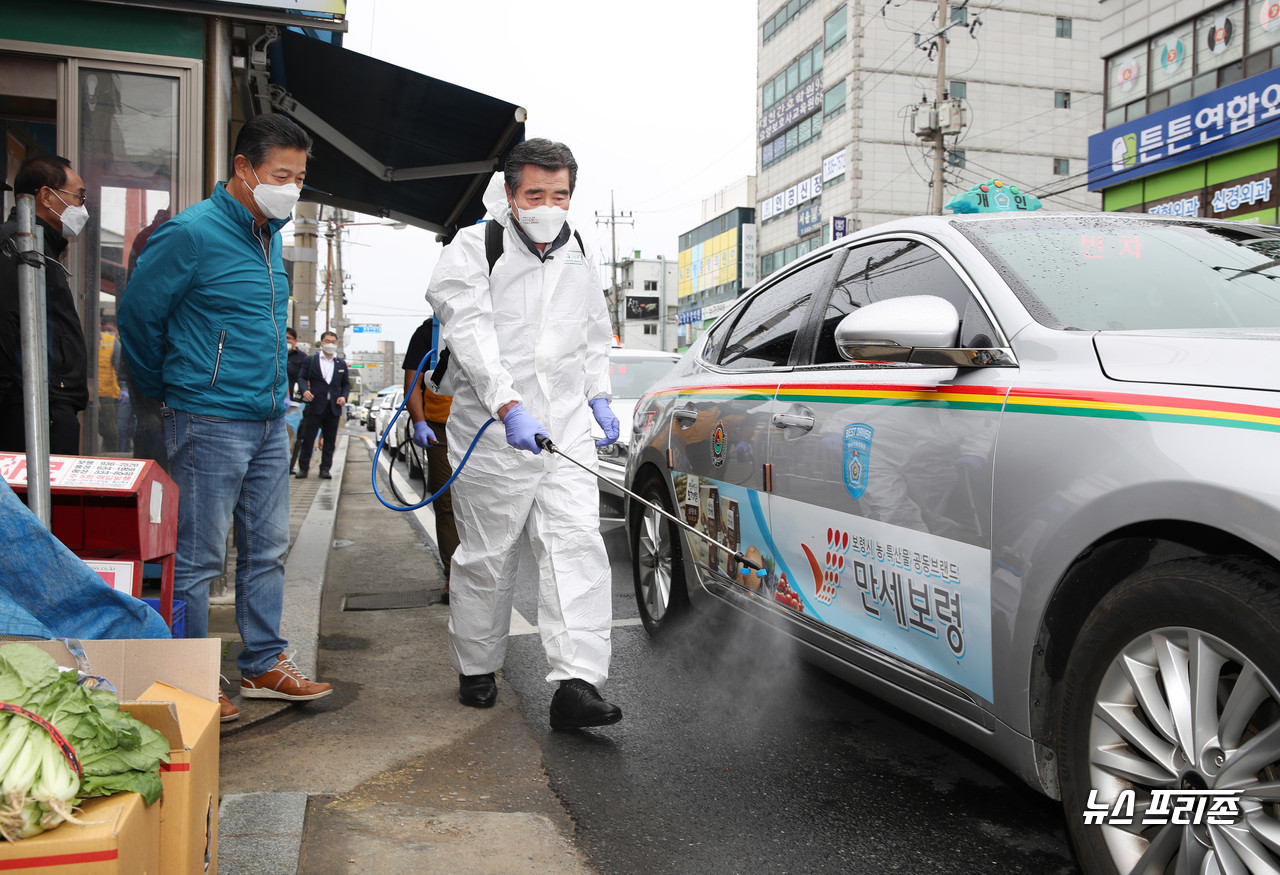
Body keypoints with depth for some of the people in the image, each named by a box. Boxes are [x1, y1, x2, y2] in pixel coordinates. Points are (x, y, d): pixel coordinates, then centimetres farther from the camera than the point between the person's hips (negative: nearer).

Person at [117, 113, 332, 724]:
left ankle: (263, 666, 26)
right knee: (197, 559, 1)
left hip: (269, 421, 8)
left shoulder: (271, 235, 12)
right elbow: (137, 315, -7)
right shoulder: (192, 233, -13)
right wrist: (170, 393, 3)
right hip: (210, 422, -8)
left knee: (266, 550, 13)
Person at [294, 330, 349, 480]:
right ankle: (303, 468, 8)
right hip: (315, 406, -2)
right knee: (308, 438, 0)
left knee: (330, 440, 5)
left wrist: (344, 396, -2)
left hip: (334, 407, 3)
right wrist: (305, 390, -17)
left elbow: (346, 384, 17)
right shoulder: (311, 361, 6)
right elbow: (302, 377, 2)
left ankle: (325, 469, 11)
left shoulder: (341, 364, 13)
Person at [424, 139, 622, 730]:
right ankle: (476, 669, 26)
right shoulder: (472, 249, -4)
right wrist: (509, 406, -30)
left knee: (577, 544, -8)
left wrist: (598, 396, 16)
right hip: (492, 434, -4)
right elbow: (471, 333, -19)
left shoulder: (579, 253, 15)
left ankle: (577, 683, -9)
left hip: (567, 428, 4)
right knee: (486, 557, 6)